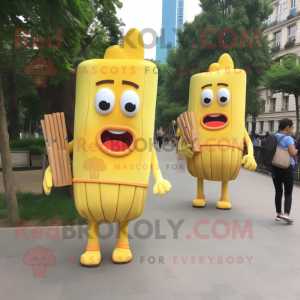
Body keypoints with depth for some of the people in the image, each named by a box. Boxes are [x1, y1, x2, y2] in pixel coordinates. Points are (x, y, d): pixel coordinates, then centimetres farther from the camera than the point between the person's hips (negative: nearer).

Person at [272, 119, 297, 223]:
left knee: (278, 192, 14)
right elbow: (293, 153, -21)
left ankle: (279, 214, 20)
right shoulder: (288, 138, -13)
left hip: (275, 167, 5)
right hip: (287, 168, -5)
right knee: (288, 193, 4)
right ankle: (286, 214, -10)